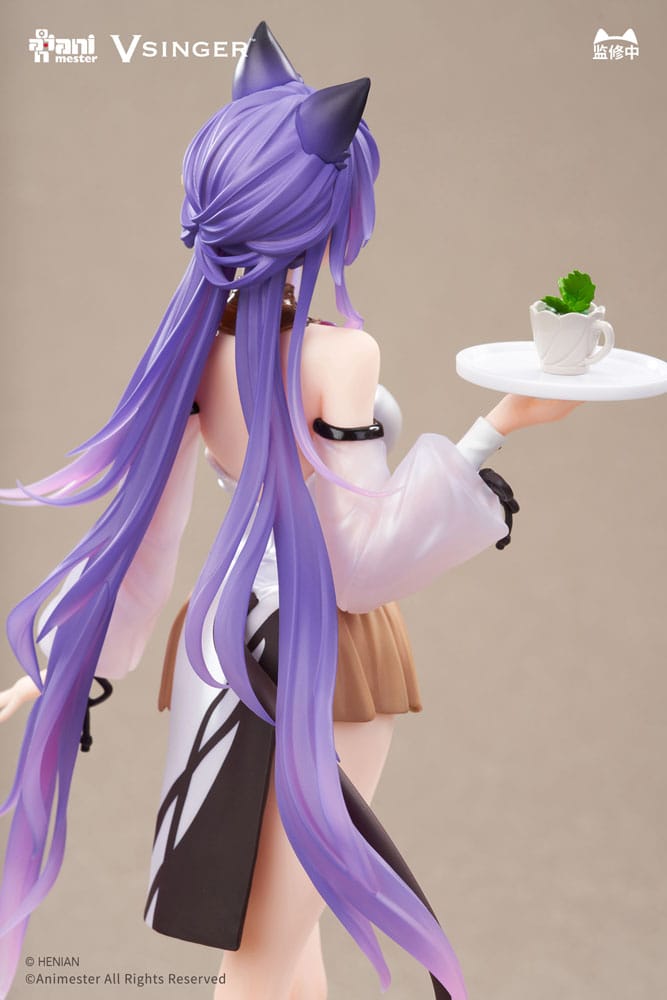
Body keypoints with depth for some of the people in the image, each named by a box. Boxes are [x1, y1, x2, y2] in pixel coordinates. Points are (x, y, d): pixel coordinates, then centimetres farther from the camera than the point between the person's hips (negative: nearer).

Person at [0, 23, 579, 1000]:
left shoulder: (193, 339, -1)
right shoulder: (339, 353, -20)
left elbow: (141, 522, 1)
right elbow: (360, 561, -19)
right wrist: (497, 426, -24)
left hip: (228, 638, 6)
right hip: (323, 652, -6)